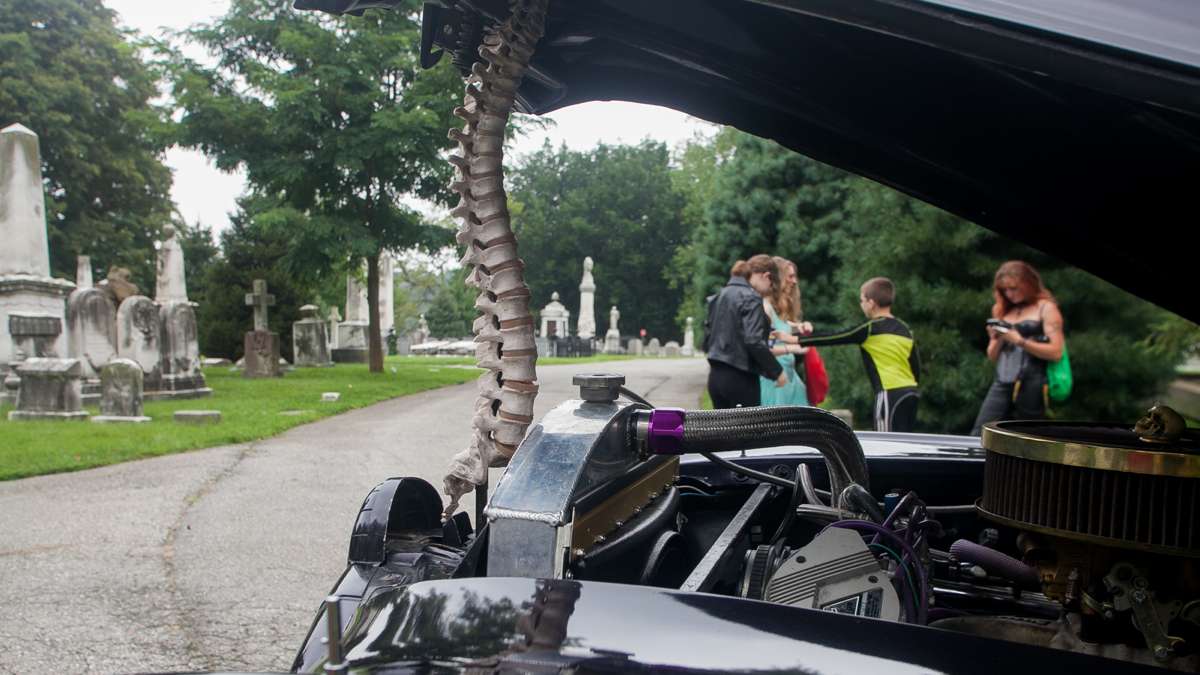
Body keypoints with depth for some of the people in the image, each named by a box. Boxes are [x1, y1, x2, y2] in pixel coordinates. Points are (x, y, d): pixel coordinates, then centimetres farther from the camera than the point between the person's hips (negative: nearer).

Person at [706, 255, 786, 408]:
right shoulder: (751, 298, -12)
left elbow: (709, 337, 17)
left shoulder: (721, 295, 14)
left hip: (716, 376, 8)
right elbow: (754, 342, -21)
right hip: (740, 377, -8)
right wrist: (777, 371, -13)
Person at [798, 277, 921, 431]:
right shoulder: (904, 329, 14)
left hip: (891, 393, -7)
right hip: (911, 392, 7)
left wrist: (797, 339, 1)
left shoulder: (870, 329, -5)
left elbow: (833, 338, -4)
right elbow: (916, 367, 14)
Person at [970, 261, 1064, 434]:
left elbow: (1056, 352, -7)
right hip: (1001, 384, 5)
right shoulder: (1003, 311, 19)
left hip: (1031, 385, -5)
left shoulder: (1046, 308, 3)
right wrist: (997, 340, 2)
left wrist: (1020, 341, -13)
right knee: (979, 434, -9)